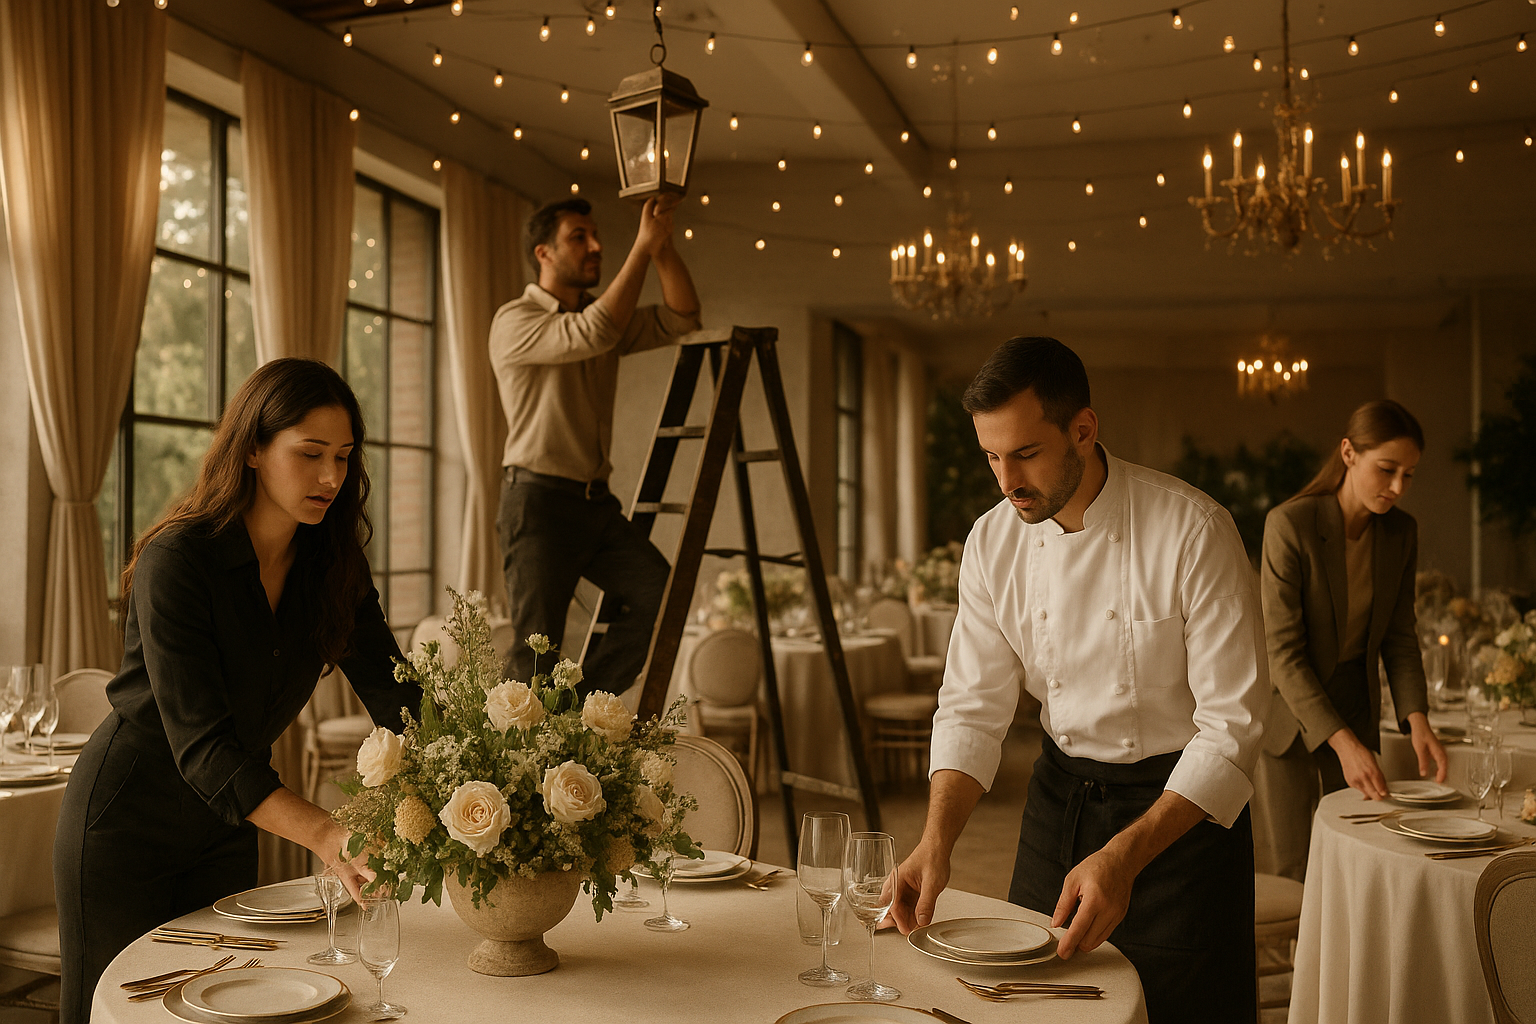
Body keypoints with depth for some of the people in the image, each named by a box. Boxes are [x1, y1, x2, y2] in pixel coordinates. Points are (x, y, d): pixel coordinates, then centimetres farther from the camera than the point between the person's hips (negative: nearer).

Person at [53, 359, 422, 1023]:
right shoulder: (177, 559, -26)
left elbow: (394, 693, -13)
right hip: (127, 819, -5)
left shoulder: (333, 562, -7)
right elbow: (199, 744, -33)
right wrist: (326, 836, -45)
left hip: (226, 827, 5)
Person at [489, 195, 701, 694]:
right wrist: (642, 247, -21)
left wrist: (665, 244, -10)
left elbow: (679, 318, 2)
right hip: (538, 501, -6)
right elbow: (593, 334, -24)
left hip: (597, 501, 6)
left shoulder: (606, 315, 16)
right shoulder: (514, 320, -7)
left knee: (663, 595, -11)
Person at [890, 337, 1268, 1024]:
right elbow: (973, 707, -5)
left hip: (1181, 800, -4)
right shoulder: (993, 542, -8)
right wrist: (936, 841, -21)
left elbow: (1231, 726, -23)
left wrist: (1123, 858, -32)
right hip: (1061, 790, 4)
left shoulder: (1194, 531, -23)